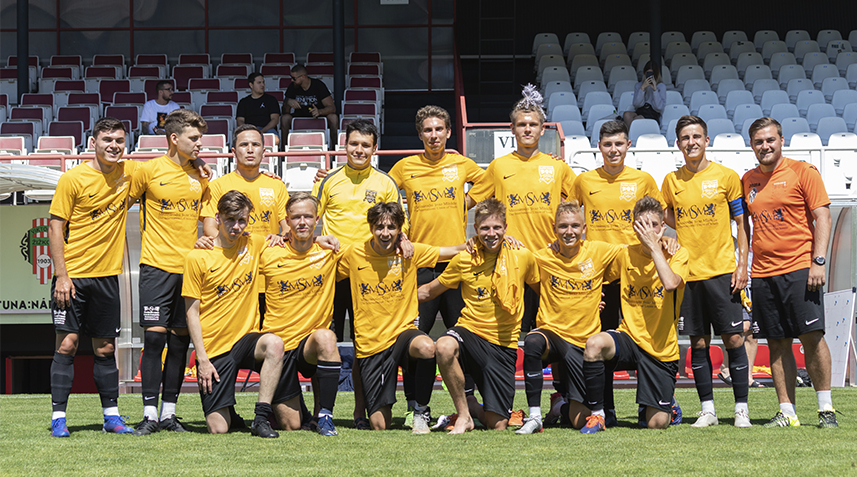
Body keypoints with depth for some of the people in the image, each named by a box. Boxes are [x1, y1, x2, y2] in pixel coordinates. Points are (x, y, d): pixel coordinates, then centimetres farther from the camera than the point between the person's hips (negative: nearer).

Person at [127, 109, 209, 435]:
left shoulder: (200, 177, 10)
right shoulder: (149, 171, -2)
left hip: (190, 267, 4)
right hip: (157, 265, -4)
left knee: (180, 339, 4)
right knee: (155, 335, -9)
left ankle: (169, 413, 9)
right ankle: (150, 414, -5)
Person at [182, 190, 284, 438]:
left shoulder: (254, 245, 5)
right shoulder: (198, 257, -4)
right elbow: (192, 312, -3)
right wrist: (202, 359, -9)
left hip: (246, 339, 3)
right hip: (214, 348, -2)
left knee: (274, 344, -34)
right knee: (218, 429, -11)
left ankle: (261, 418, -25)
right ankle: (227, 412, 26)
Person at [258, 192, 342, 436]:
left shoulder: (330, 252, 0)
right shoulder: (269, 256, -4)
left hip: (311, 344, 1)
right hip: (278, 344, 0)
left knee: (325, 336, -37)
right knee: (290, 425, -6)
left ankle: (324, 414, -22)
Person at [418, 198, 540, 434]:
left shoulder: (523, 257, 0)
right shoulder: (463, 260, 0)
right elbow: (429, 292, 13)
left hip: (504, 345, 0)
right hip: (470, 332, 0)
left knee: (497, 425, -7)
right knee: (445, 346, -39)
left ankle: (474, 408, 32)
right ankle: (464, 413, -17)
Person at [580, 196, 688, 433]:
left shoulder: (677, 254, -4)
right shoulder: (625, 255, 5)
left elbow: (670, 283, -26)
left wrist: (654, 245, -20)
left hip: (662, 350, -2)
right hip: (629, 338, 2)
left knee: (657, 423, -5)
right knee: (594, 344, -34)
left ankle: (666, 403, 34)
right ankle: (597, 414, -17)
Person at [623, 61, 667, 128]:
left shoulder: (661, 86, 10)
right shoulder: (639, 85, 17)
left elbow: (659, 107, -3)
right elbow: (636, 104, 2)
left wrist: (655, 89, -9)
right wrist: (642, 88, -7)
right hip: (639, 112, 3)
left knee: (638, 118, -37)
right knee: (627, 114, -32)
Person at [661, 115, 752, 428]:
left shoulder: (726, 176, 0)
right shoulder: (671, 181, 7)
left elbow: (742, 222, 2)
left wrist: (743, 264, -5)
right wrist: (690, 232, 5)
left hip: (722, 270, -3)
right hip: (688, 272, 3)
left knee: (733, 338, -4)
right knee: (699, 342, 4)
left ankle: (741, 409, 2)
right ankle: (707, 410, 10)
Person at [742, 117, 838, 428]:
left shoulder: (802, 172, 0)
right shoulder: (748, 180, 14)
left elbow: (822, 216, -4)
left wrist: (818, 261, -13)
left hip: (799, 268, -5)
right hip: (763, 272, 5)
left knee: (812, 337, -8)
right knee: (777, 343, 4)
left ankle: (826, 409, -1)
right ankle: (786, 412, 7)